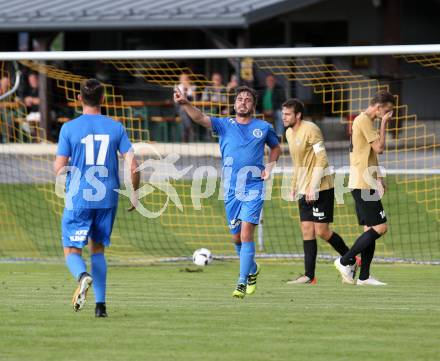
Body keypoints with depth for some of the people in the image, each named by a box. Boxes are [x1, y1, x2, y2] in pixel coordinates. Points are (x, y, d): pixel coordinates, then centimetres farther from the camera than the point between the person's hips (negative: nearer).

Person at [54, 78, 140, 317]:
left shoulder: (69, 128, -5)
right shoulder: (115, 127, 1)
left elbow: (59, 168, -7)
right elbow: (133, 165, -2)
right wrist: (135, 194, 12)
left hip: (78, 198, -3)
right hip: (108, 198, 3)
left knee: (72, 250, 6)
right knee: (98, 249, 18)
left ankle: (83, 276, -29)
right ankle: (100, 304, 9)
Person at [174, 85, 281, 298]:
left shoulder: (263, 128, 5)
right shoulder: (224, 125, 4)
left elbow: (276, 147, 22)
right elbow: (200, 118, -13)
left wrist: (269, 166, 3)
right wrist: (185, 104, -31)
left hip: (253, 188, -2)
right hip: (231, 189, 2)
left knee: (246, 233, -15)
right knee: (236, 237, 9)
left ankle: (242, 283, -15)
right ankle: (252, 270, 36)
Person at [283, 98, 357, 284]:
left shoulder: (311, 130, -15)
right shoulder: (289, 133, 13)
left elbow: (321, 159, -19)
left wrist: (313, 187, -22)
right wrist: (295, 185, 19)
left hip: (321, 188, -8)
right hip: (304, 190, 8)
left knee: (321, 230, -7)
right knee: (307, 231, 2)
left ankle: (351, 260, 11)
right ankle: (309, 276, 1)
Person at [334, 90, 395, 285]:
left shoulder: (363, 120, 19)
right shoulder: (365, 121, -13)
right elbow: (379, 148, -17)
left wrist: (378, 176, 21)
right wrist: (384, 124, -8)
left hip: (364, 184, 11)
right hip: (363, 185, -11)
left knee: (370, 229, 9)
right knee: (380, 227, -11)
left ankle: (364, 276, 8)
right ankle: (344, 261, -7)